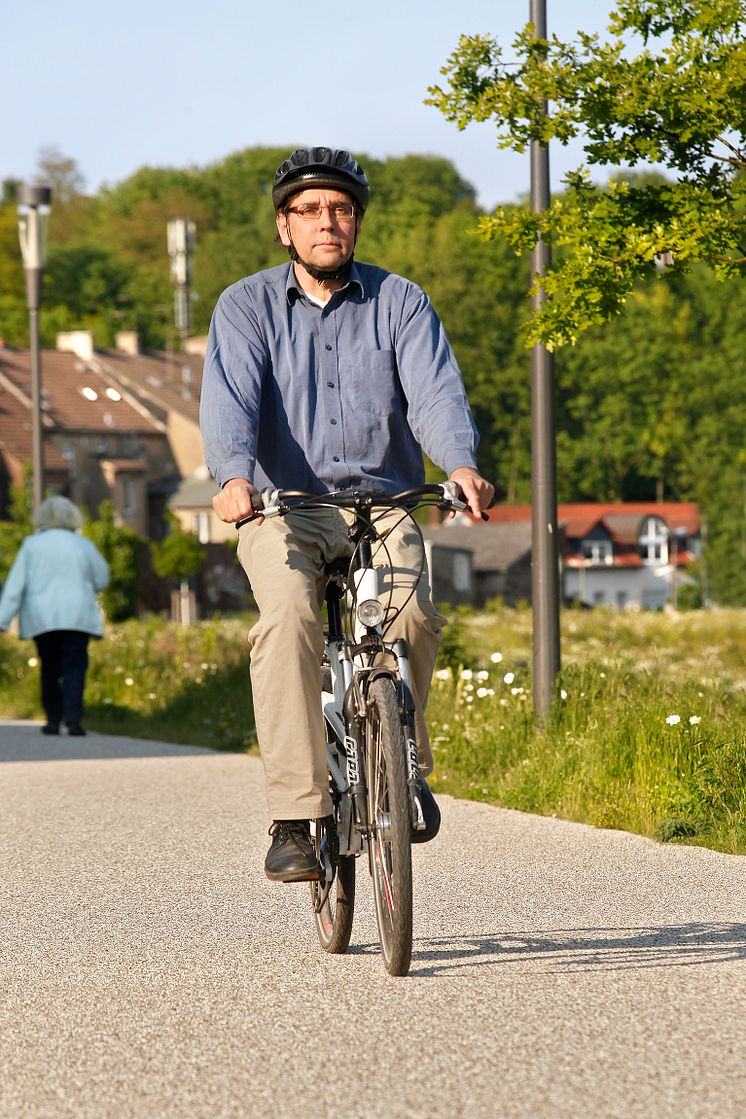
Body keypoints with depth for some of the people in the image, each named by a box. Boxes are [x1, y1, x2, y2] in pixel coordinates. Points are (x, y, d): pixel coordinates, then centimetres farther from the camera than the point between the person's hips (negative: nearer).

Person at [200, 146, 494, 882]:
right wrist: (234, 477, -34)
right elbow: (229, 400, -12)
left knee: (410, 612, -29)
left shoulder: (399, 302, 7)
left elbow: (435, 392, -9)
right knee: (288, 614, -31)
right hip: (282, 510, -1)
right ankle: (293, 816, -29)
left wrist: (461, 465, -31)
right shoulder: (246, 307, 4)